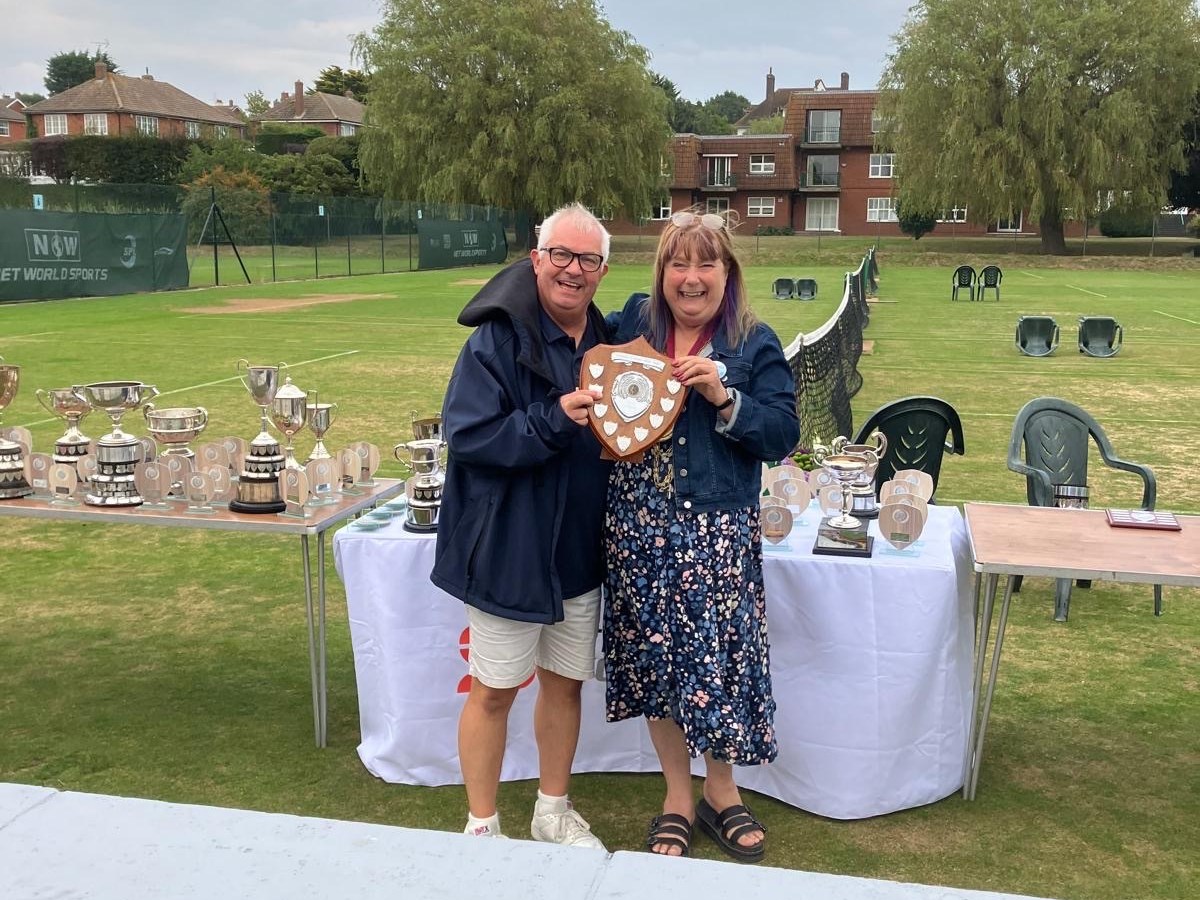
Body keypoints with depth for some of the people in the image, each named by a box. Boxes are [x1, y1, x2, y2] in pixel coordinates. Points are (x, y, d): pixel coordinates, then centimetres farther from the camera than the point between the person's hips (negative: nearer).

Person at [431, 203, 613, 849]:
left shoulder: (606, 340, 6)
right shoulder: (497, 339, -14)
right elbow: (466, 436, -21)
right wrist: (553, 420, -29)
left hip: (579, 549, 6)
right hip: (509, 548, -6)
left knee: (565, 682, 17)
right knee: (494, 691, 6)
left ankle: (553, 813, 36)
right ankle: (482, 828, 24)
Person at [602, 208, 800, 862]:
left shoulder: (755, 344, 0)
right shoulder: (631, 325, 6)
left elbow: (783, 436, -5)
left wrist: (724, 397, -17)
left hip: (716, 531, -2)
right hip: (638, 525, 3)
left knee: (716, 658, 2)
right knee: (655, 660, 10)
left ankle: (721, 791, 28)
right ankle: (677, 800, 28)